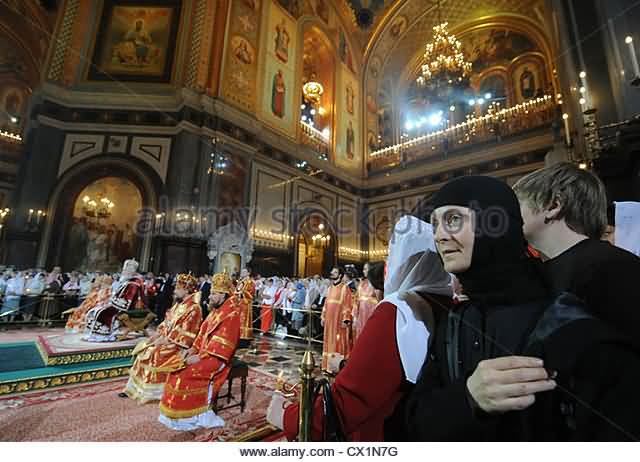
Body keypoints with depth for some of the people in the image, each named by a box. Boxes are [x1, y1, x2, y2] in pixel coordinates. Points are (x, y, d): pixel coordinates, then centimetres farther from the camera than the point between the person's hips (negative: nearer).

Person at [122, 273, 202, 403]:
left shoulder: (193, 309, -20)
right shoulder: (178, 304, 8)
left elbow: (184, 335, -22)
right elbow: (166, 324, 13)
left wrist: (163, 341, -17)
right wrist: (155, 336, 1)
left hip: (178, 345, -8)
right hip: (166, 339, 9)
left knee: (155, 354, -19)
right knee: (144, 349, 3)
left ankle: (154, 391, -3)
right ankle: (135, 387, 14)